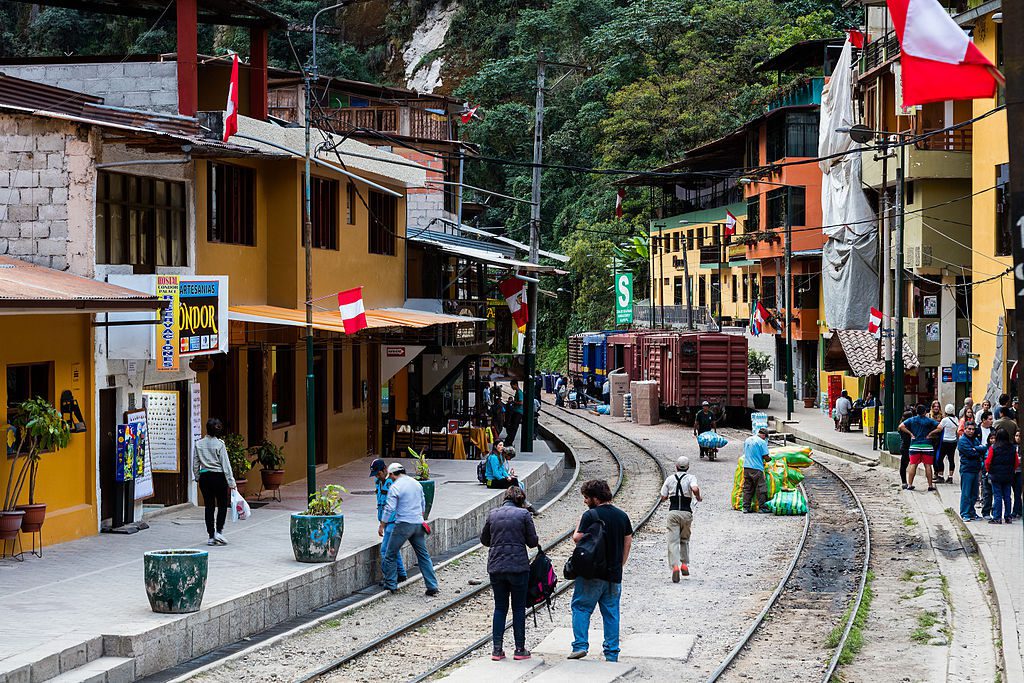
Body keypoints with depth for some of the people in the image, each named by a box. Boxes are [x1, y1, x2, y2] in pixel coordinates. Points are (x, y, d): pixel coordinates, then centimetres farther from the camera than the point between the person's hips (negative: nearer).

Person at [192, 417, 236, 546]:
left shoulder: (198, 444, 1)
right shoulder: (219, 444, -10)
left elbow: (195, 464, 5)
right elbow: (225, 464, -10)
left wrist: (197, 478, 18)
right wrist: (231, 482, -7)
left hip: (204, 477, 4)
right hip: (218, 477, -4)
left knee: (209, 507, 8)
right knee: (222, 505, 9)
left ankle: (211, 536, 10)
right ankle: (219, 531, -3)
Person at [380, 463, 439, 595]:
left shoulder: (395, 487, -10)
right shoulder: (416, 483, 11)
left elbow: (389, 508, -13)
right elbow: (423, 504, 20)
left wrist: (381, 526, -5)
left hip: (403, 524, -6)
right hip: (418, 524, 6)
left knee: (390, 555, 7)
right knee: (423, 555, 10)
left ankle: (391, 585, 9)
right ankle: (432, 586, 6)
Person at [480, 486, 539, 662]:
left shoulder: (492, 514, 6)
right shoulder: (523, 514, -5)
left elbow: (484, 539, 15)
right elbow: (533, 541, -3)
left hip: (495, 566, 3)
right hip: (518, 566, -3)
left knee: (500, 607, 12)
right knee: (519, 608, 8)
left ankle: (497, 649, 7)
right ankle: (520, 649, 10)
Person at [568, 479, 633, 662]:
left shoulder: (590, 515, -12)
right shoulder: (622, 516, 8)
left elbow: (577, 538, -11)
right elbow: (628, 543, 13)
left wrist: (579, 524, 7)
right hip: (614, 575, 5)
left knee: (581, 607, 5)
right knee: (611, 613, 9)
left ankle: (580, 645, -5)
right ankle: (612, 653, 9)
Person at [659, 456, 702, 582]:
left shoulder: (670, 479, 5)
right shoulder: (690, 478, -1)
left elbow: (663, 498, 6)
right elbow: (695, 489, -21)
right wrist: (698, 497, -1)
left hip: (673, 513, 0)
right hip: (686, 513, 0)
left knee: (673, 541, -5)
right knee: (684, 539, 22)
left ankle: (675, 566, -23)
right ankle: (684, 565, 19)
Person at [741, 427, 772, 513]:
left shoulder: (747, 440, 12)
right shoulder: (762, 442, -10)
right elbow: (765, 456, -10)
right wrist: (769, 459, 11)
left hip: (746, 467, 7)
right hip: (757, 468, -7)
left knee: (747, 488, 11)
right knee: (761, 489, 1)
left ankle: (746, 507, 12)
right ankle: (762, 508, 3)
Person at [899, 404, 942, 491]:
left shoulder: (912, 420, 4)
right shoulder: (929, 421, 0)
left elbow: (901, 426, -6)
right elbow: (940, 428, -7)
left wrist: (910, 433, 0)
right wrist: (930, 434, -1)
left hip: (914, 445, 1)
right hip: (927, 446, -1)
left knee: (913, 465, 4)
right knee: (928, 465, 2)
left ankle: (909, 485, 3)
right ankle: (930, 485, 4)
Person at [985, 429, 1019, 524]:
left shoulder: (993, 448, -11)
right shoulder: (1013, 448, 0)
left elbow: (988, 462, -9)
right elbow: (1017, 463, 6)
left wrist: (988, 471, 9)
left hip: (996, 476, -3)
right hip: (1008, 477, 3)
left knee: (997, 496, 0)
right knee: (1007, 496, 10)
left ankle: (997, 518, -1)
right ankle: (1008, 517, 13)